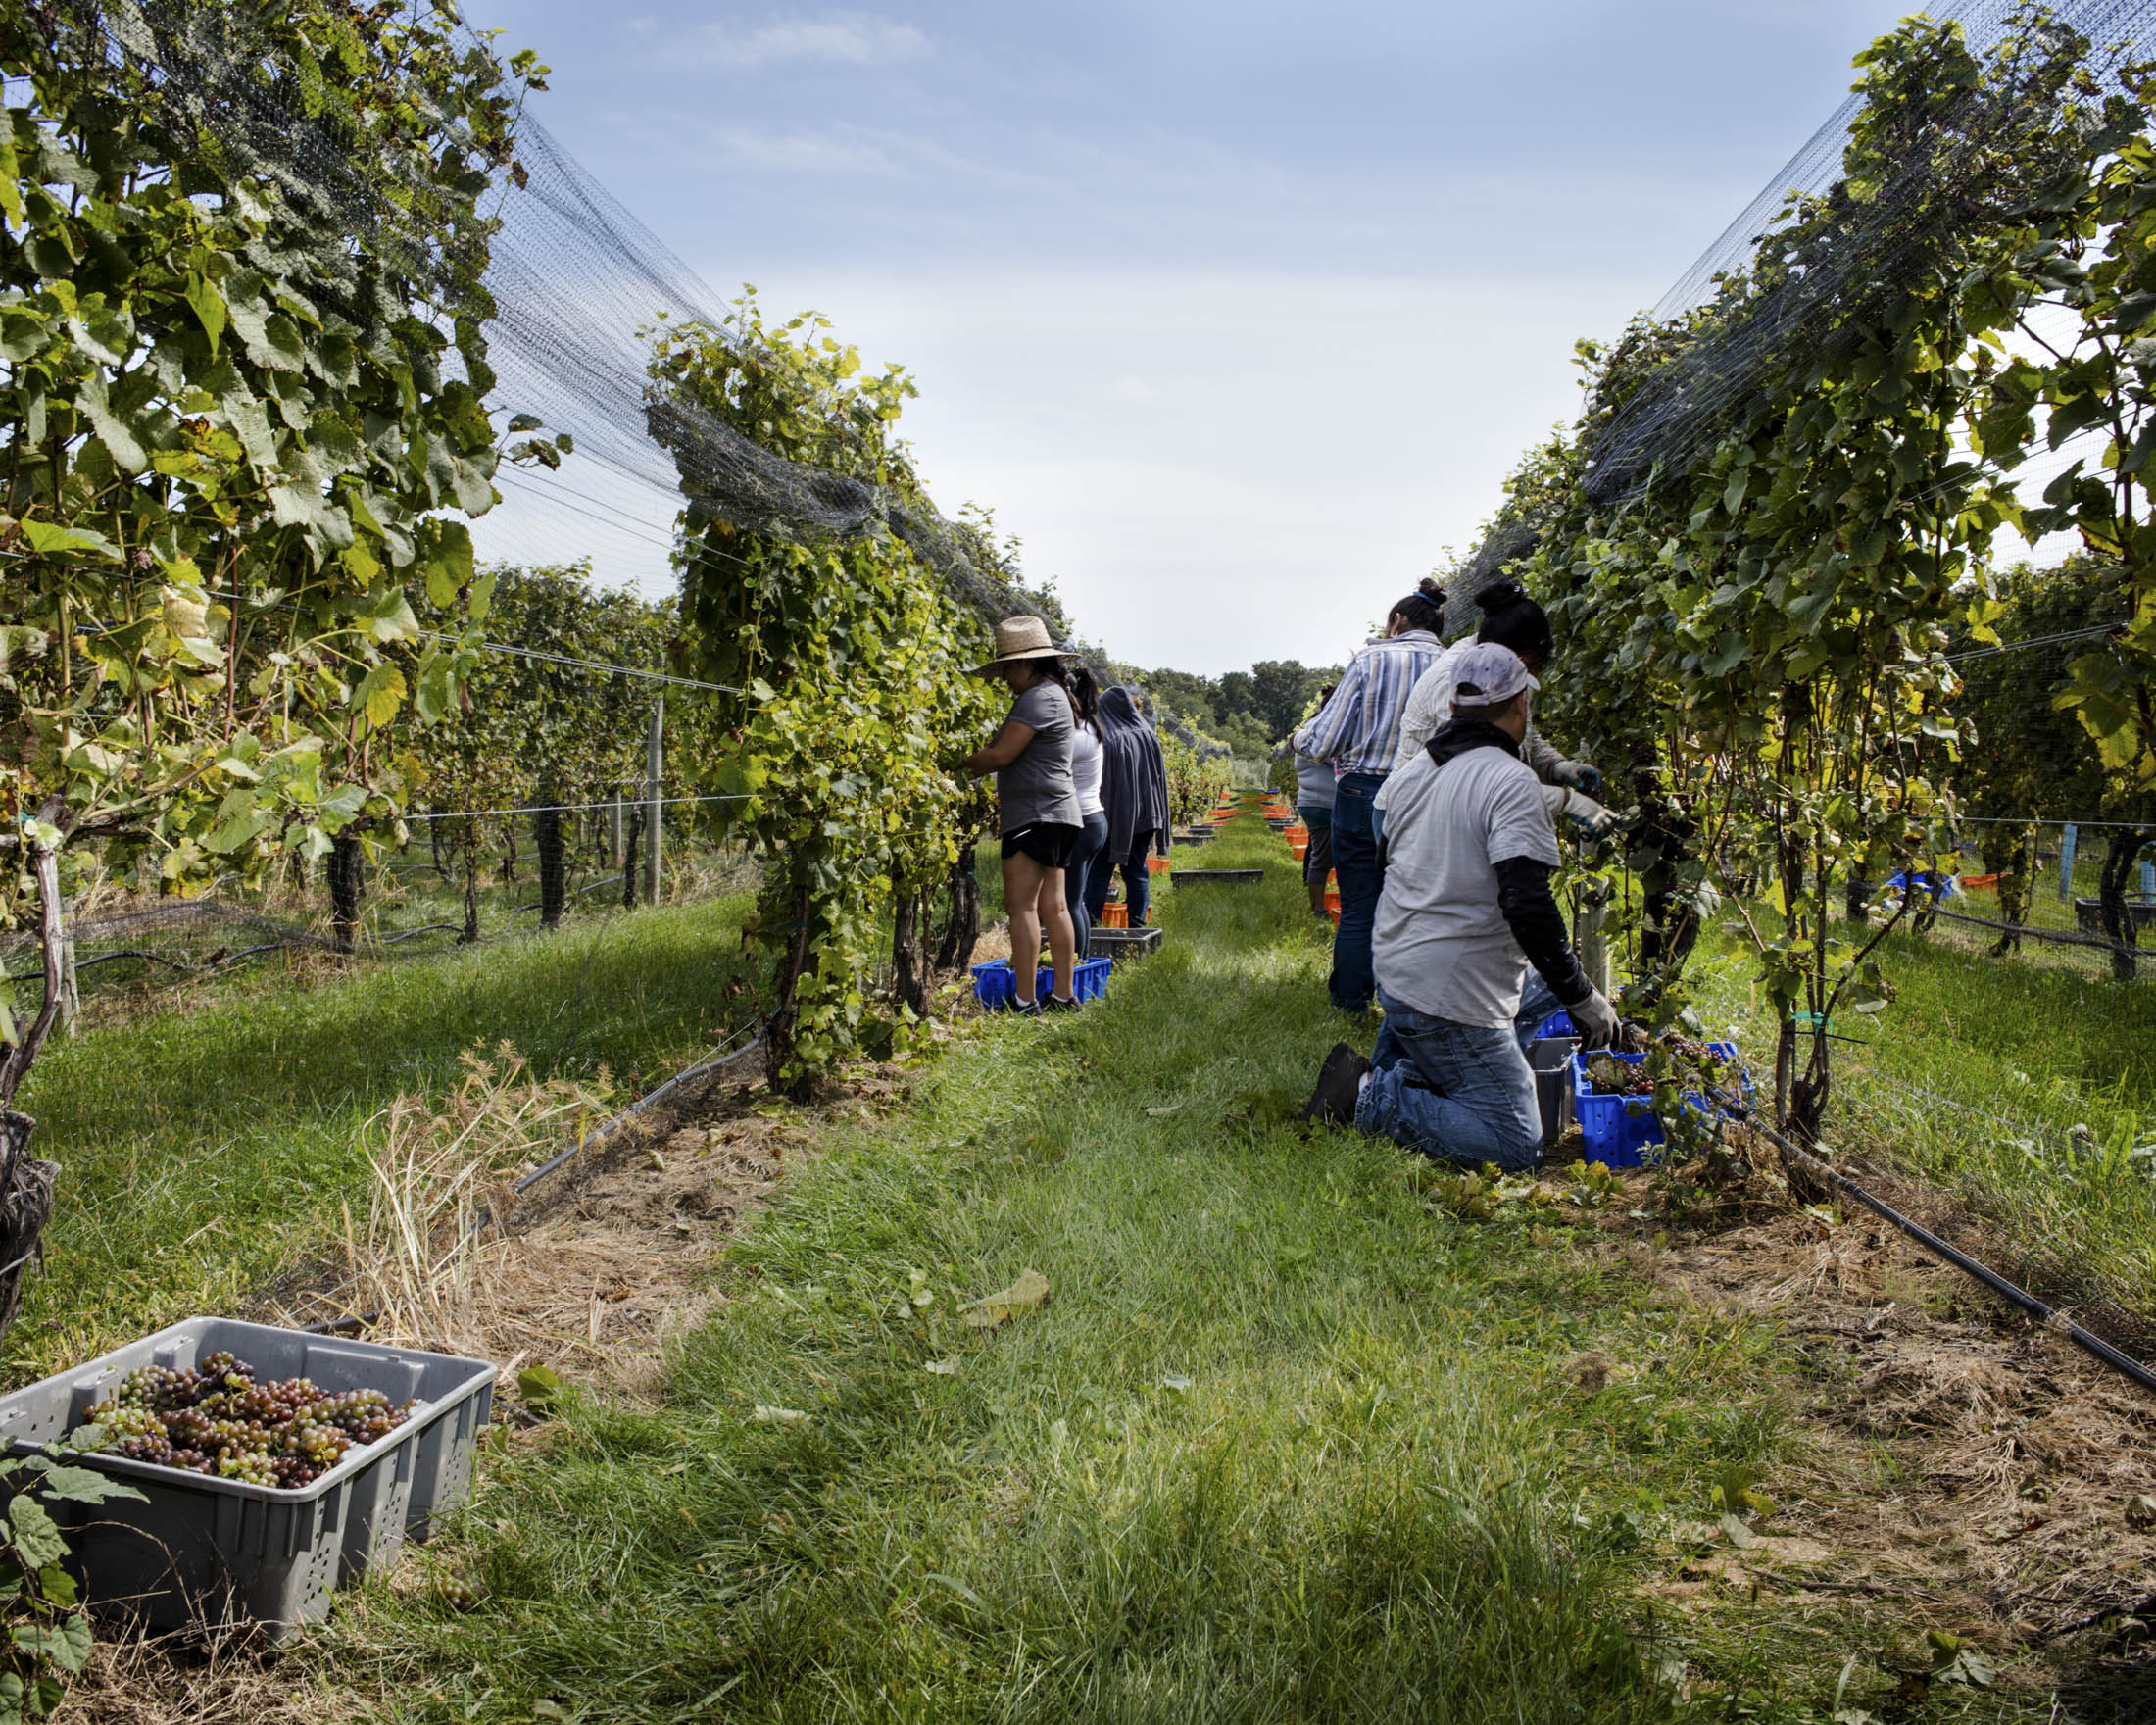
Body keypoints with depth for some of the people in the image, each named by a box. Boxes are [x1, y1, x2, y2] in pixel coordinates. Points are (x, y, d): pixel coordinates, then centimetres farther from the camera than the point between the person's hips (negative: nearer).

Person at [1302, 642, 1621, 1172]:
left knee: (1549, 986, 28)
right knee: (1516, 1147, -1)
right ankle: (1373, 1098, -10)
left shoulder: (1414, 771, 9)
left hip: (1393, 975, 9)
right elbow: (1527, 907, -25)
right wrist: (1584, 999, -16)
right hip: (1453, 999, -9)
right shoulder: (1511, 781, -16)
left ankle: (1396, 1067, 15)